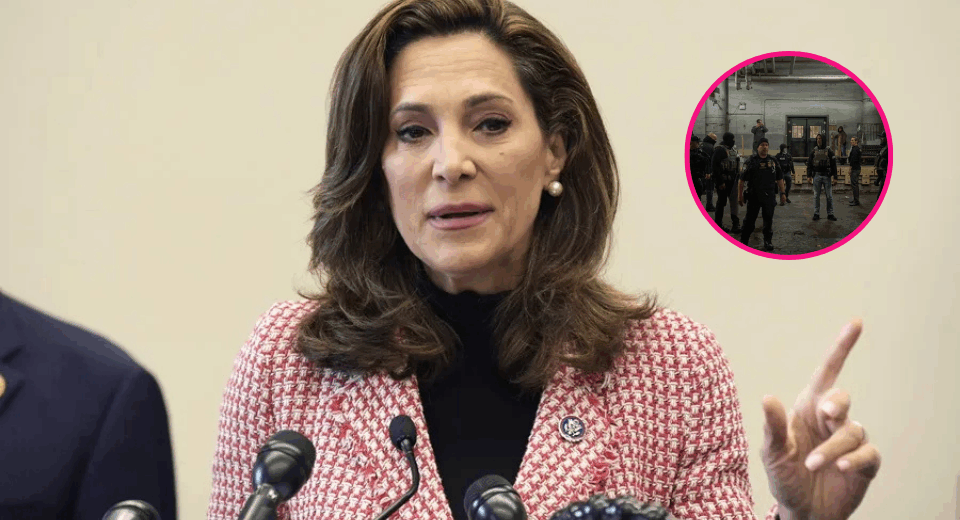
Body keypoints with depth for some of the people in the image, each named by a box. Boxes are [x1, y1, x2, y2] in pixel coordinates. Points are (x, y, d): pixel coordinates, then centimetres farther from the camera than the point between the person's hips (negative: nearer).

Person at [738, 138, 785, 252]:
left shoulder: (773, 162, 9)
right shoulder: (751, 161, -2)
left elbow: (779, 178, 15)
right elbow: (742, 180, -3)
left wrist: (783, 193, 8)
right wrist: (740, 195, -7)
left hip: (769, 196, 3)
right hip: (754, 195, -3)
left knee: (768, 220, 6)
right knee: (750, 220, 4)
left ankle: (768, 242, 16)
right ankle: (744, 241, 15)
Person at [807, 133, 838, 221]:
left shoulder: (829, 151, -1)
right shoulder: (814, 151, 6)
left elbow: (834, 164, -2)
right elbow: (809, 164, 9)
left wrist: (835, 177, -7)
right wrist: (809, 175, 2)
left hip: (827, 176, -2)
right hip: (817, 175, 2)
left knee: (829, 196, 1)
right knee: (816, 196, 3)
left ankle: (830, 214, 8)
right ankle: (816, 213, 9)